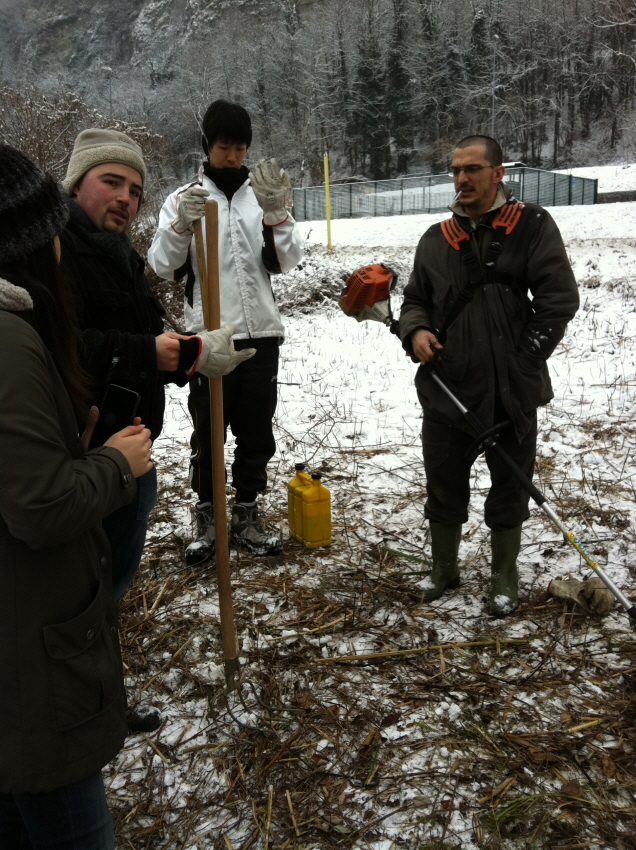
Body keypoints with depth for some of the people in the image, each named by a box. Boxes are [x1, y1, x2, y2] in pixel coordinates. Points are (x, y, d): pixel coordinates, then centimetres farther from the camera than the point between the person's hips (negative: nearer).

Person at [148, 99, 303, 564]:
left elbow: (287, 260, -3)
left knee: (257, 430, 9)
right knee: (208, 432, 5)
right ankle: (207, 517, 20)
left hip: (261, 333, 2)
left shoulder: (262, 194, 8)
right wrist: (181, 225, -24)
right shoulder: (186, 197, 3)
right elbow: (164, 266, -6)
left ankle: (246, 516, 23)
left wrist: (275, 212, -19)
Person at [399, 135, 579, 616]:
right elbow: (415, 300, 16)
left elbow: (559, 299, -6)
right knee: (444, 486, 13)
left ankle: (505, 581, 30)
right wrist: (416, 330, -7)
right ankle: (444, 571, 34)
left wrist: (523, 362, -10)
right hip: (447, 389, 3)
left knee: (510, 488, 11)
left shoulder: (533, 227, -2)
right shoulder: (436, 239, 8)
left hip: (512, 391, -3)